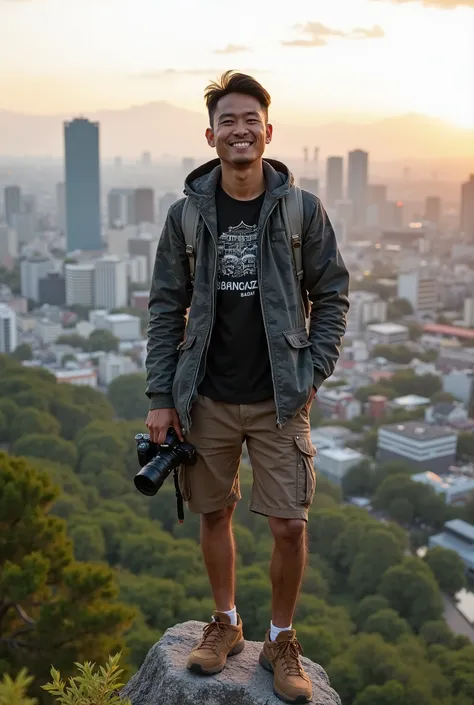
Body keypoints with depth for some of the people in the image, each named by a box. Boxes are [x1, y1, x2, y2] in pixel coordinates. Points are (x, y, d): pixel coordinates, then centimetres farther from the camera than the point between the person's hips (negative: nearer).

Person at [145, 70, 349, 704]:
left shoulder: (302, 210, -2)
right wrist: (161, 397, 0)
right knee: (215, 514, 13)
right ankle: (226, 623, 35)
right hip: (207, 399, 2)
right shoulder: (187, 213, 0)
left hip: (279, 400, -1)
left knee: (290, 526, 0)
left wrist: (313, 373, -5)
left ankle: (281, 639, 24)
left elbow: (332, 296, 3)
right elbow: (166, 309, 2)